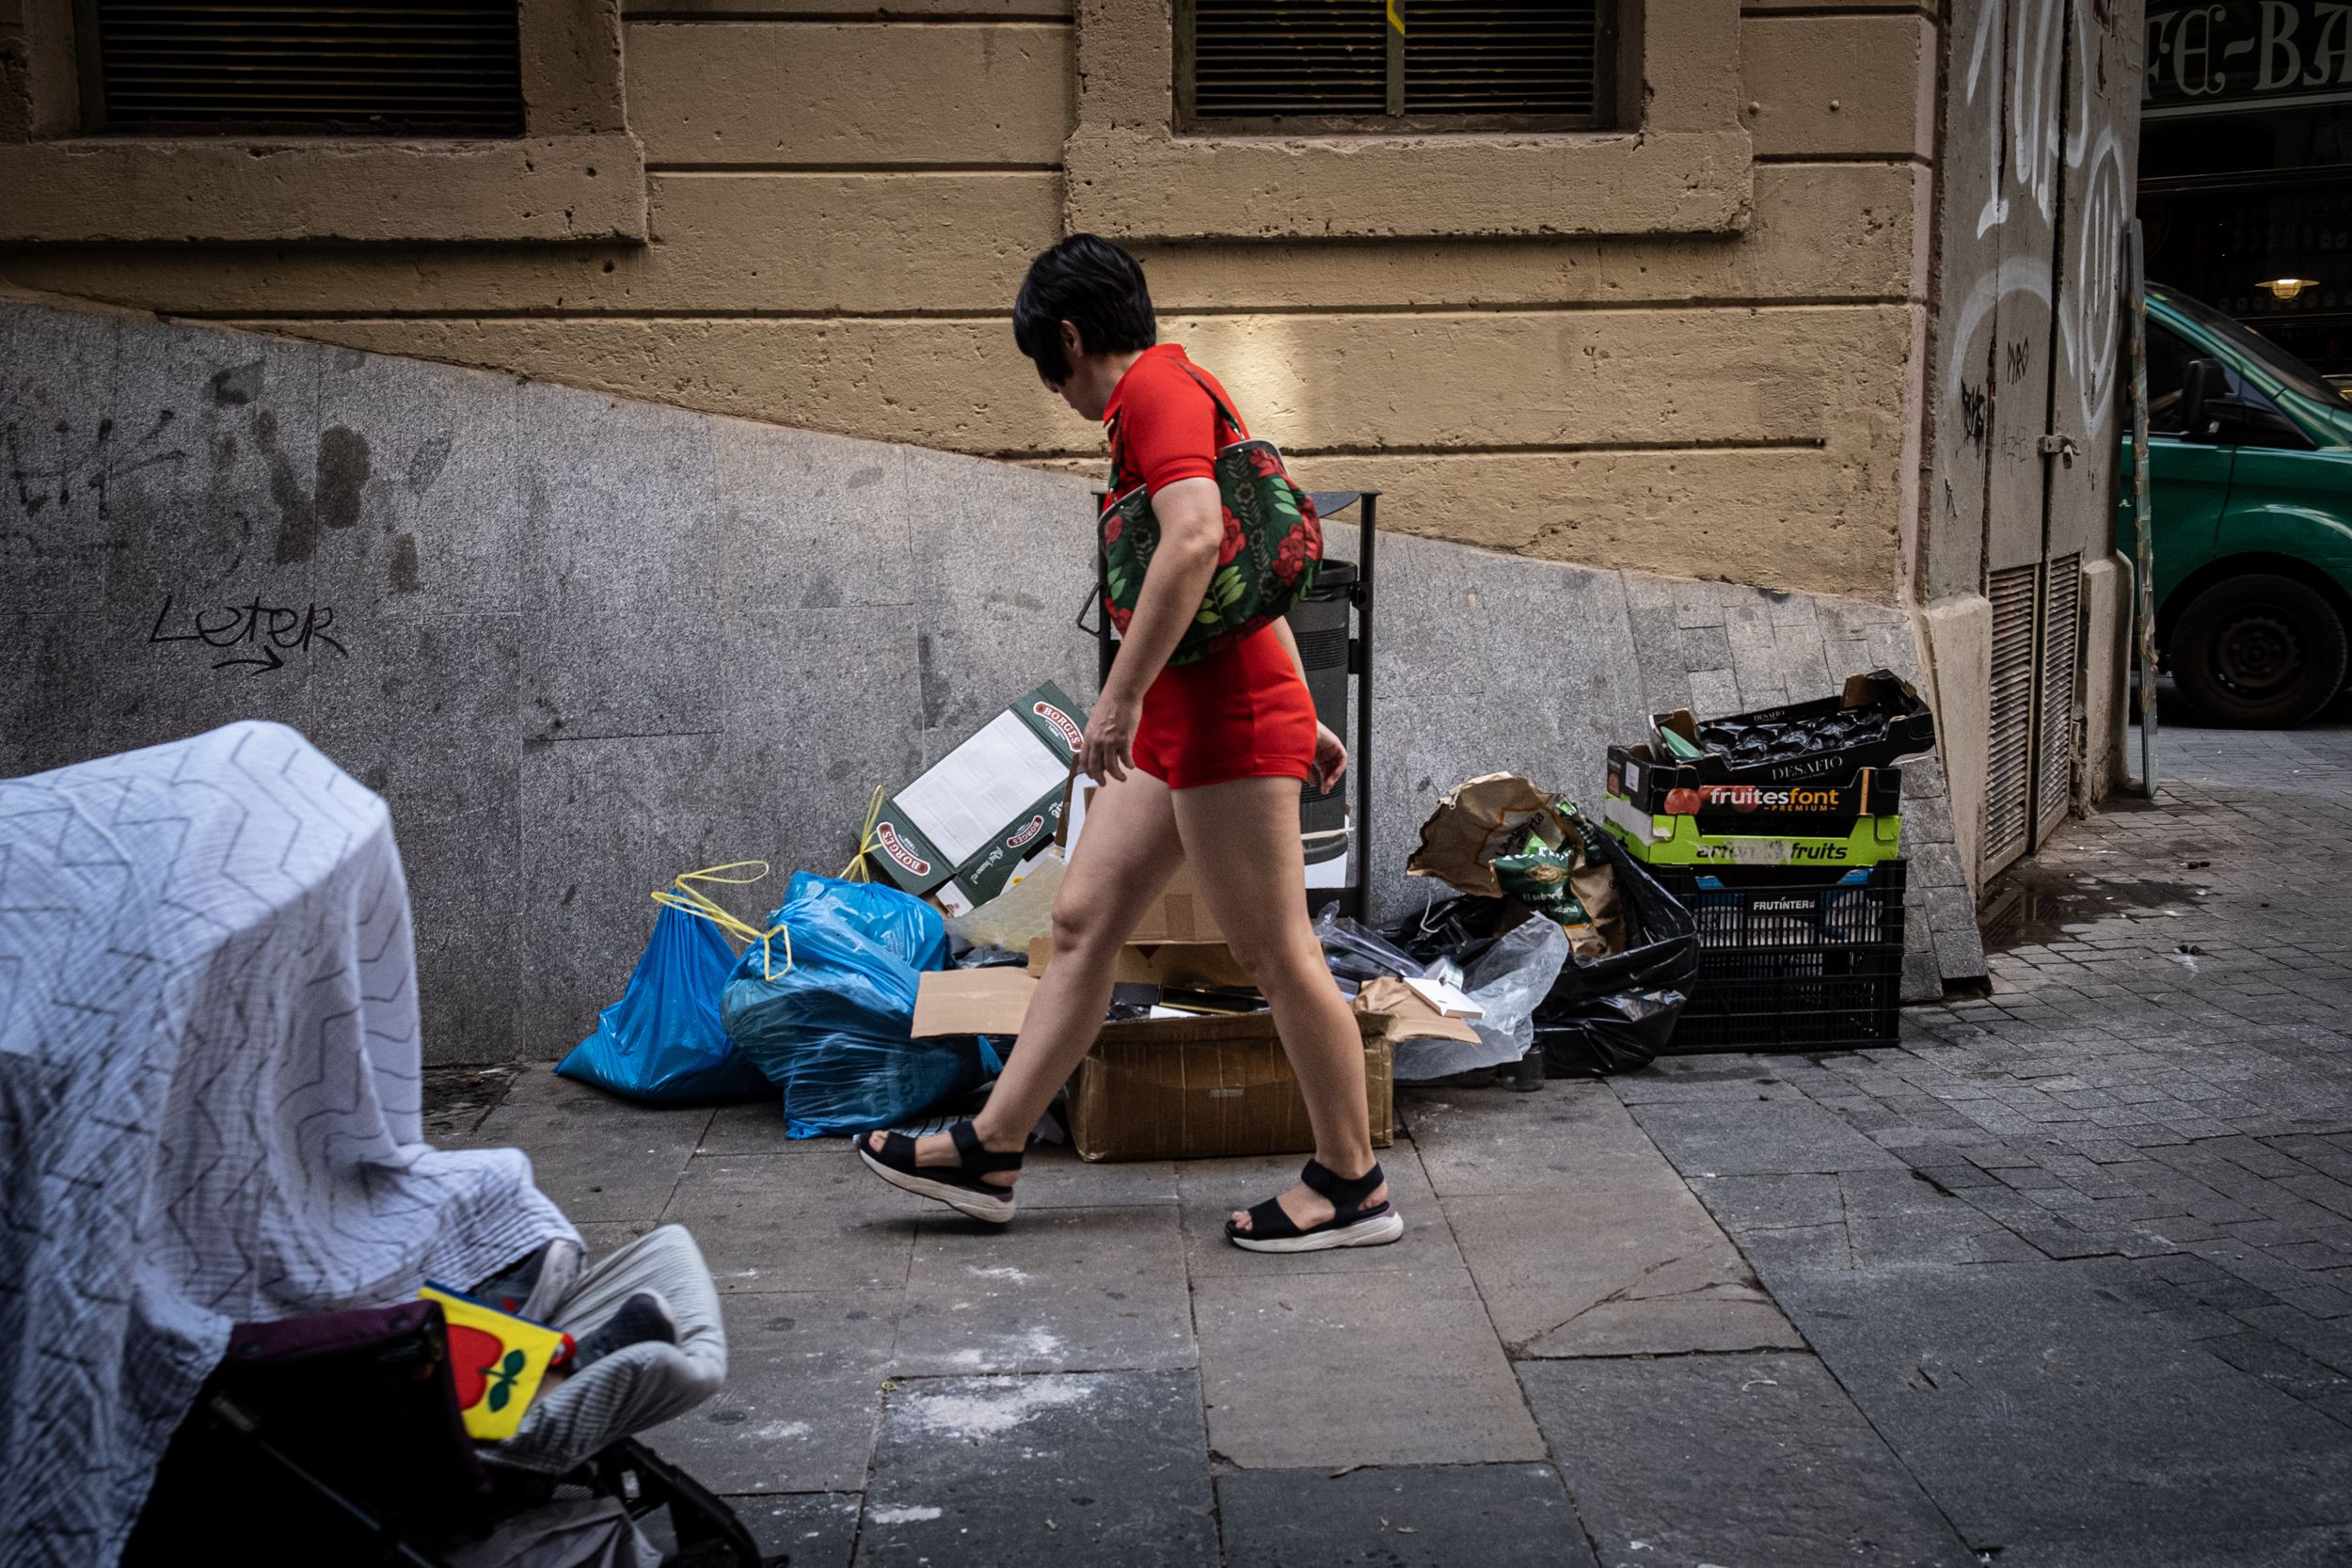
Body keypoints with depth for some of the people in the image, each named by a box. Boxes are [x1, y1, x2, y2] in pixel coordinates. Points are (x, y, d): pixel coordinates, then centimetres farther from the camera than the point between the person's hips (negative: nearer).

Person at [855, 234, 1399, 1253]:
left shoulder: (1155, 387, -10)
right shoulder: (1177, 394, 21)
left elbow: (1196, 535, -28)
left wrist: (1121, 697, -26)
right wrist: (1300, 714, 26)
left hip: (1223, 716, -11)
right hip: (1180, 725, 11)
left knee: (1276, 954, -3)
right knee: (1082, 920, 10)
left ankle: (1353, 1187, 9)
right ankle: (988, 1153, 17)